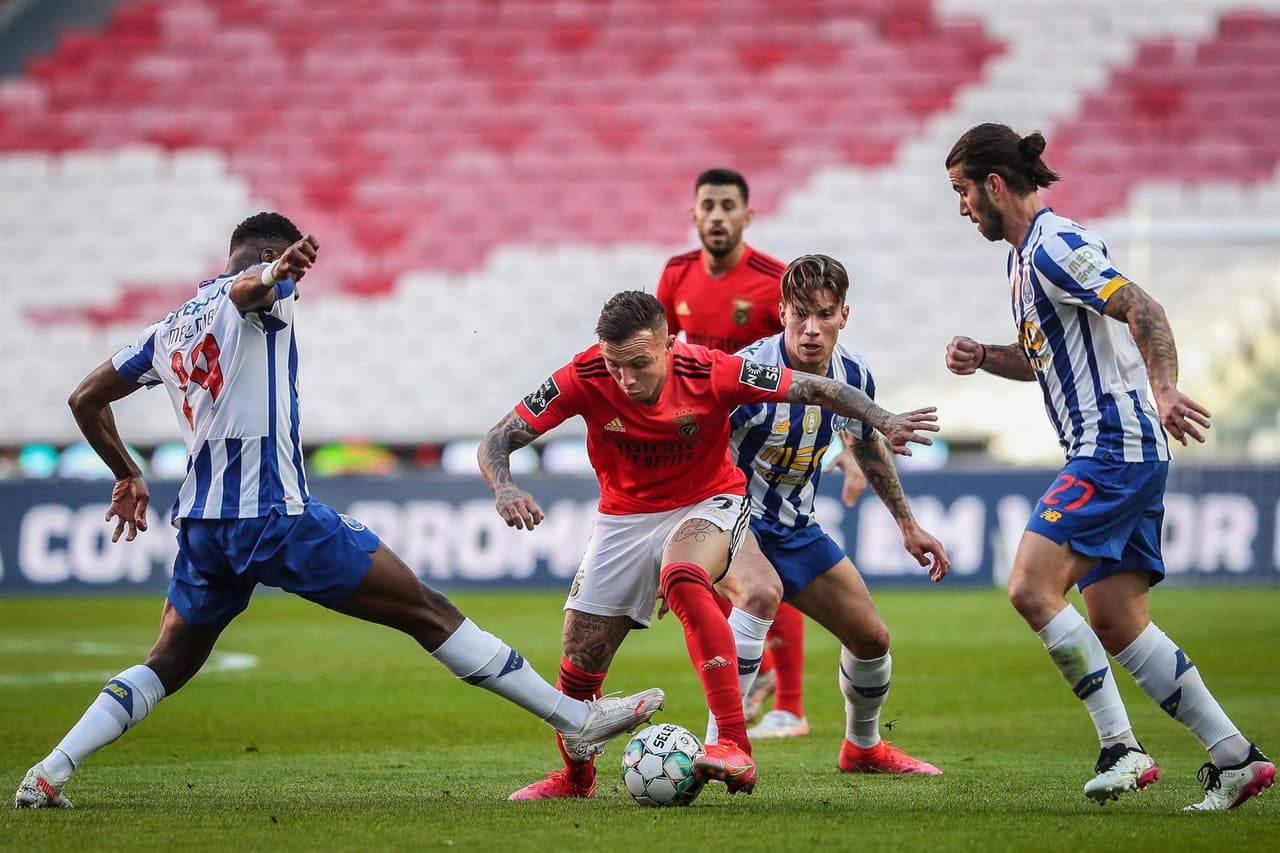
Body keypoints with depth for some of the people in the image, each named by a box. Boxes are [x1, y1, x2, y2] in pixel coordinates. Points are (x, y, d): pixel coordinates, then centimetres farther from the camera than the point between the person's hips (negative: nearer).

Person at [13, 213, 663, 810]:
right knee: (428, 612, -4)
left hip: (202, 525, 7)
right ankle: (577, 720, -4)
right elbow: (247, 285, -25)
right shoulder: (259, 296, 0)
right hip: (276, 514, -7)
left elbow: (85, 400, 24)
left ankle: (45, 775, 6)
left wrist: (126, 475, 36)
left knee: (167, 667, 21)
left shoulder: (167, 331, 20)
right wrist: (278, 273, -48)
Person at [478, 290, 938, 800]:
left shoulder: (710, 373, -25)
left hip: (706, 504, -3)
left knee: (683, 581, -38)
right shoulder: (584, 380, -21)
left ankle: (735, 748, -40)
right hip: (624, 516, 3)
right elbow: (496, 442, -15)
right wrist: (504, 488, -37)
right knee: (578, 667, 1)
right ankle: (576, 777, 34)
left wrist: (883, 421, -33)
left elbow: (817, 390, -18)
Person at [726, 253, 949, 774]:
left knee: (871, 637, 10)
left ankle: (863, 747, 38)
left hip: (795, 527, 7)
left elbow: (867, 446, 15)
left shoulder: (853, 374, -7)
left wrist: (908, 524, 20)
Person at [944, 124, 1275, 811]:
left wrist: (1163, 390, -38)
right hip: (1105, 453, 10)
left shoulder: (1055, 246, -12)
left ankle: (1120, 748, -16)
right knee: (1119, 626, 7)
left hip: (1115, 448, -10)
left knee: (1031, 589, -18)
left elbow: (1143, 310, -23)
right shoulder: (1022, 257, 19)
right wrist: (982, 357, 12)